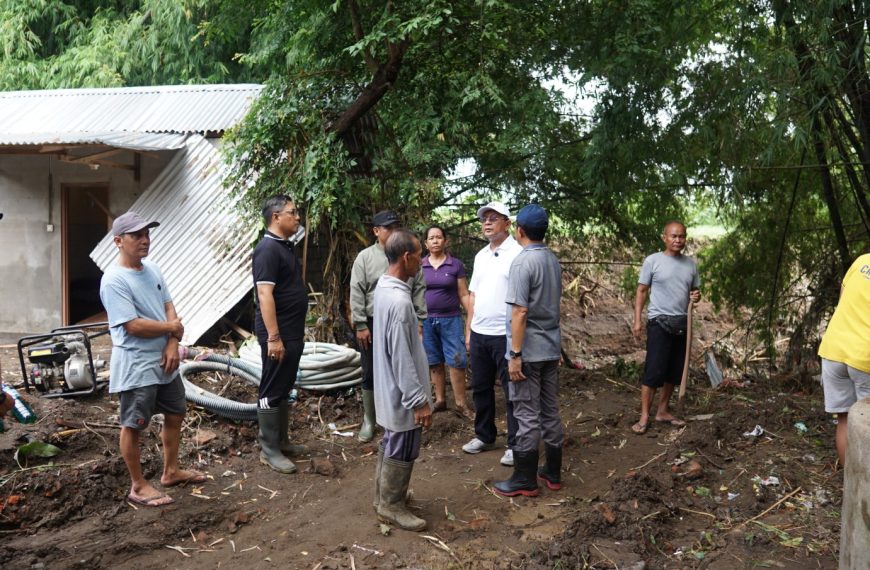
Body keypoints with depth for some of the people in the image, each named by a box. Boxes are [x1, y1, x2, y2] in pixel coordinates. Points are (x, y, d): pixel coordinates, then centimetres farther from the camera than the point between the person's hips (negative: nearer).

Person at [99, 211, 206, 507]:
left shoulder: (153, 270, 6)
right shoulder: (114, 280, -20)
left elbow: (169, 308, 7)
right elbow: (134, 326, -24)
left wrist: (172, 345, -9)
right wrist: (172, 328, -10)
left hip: (164, 361, 9)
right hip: (136, 366, -9)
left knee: (175, 414, 18)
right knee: (133, 425, 5)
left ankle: (171, 471, 34)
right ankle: (138, 486, 19)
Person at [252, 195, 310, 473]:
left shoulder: (285, 247, 13)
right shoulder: (268, 249, -17)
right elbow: (265, 295, -23)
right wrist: (273, 337, -25)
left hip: (292, 333, 10)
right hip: (278, 334, -10)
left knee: (284, 388, 16)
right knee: (272, 391, 0)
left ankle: (282, 440, 27)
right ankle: (269, 450, 9)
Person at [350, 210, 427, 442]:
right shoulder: (365, 257, -2)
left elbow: (419, 290, 7)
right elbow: (357, 294, -5)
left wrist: (419, 320, 2)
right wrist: (361, 325, -9)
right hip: (374, 324, -2)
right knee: (370, 375, 7)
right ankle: (369, 420, 22)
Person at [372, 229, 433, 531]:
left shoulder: (384, 286, 3)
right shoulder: (399, 300, -28)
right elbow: (402, 359, -26)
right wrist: (419, 400, -21)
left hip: (391, 389, 10)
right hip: (403, 393, -10)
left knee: (390, 444, 22)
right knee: (402, 450, 7)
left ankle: (384, 495, 37)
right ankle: (391, 505, 23)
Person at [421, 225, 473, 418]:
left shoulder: (456, 265, -2)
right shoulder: (419, 266, 4)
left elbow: (464, 294, 0)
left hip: (451, 320, -2)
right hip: (426, 321, 2)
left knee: (457, 361, -4)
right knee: (434, 362, 9)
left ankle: (460, 403, 6)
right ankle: (440, 399, 21)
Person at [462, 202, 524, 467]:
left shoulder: (517, 253, -10)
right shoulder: (480, 255, 14)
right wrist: (468, 330, 15)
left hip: (505, 335, -7)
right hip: (479, 334, 8)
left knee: (512, 392, 3)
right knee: (481, 388, 16)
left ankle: (515, 445, 13)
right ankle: (484, 436, 31)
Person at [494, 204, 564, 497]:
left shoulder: (523, 261, -17)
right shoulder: (553, 260, 9)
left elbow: (520, 312, -21)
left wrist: (515, 355, -18)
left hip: (529, 351, -8)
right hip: (551, 348, 8)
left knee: (528, 416, 0)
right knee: (550, 411, 14)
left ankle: (525, 480, 9)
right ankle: (553, 473, 23)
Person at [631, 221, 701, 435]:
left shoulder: (690, 264, 9)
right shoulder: (653, 261, -5)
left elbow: (695, 289, 19)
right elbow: (642, 291, -3)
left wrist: (696, 296, -6)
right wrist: (637, 320, -9)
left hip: (682, 323, 6)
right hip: (659, 322, -5)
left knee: (674, 371, 10)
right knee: (654, 370, -8)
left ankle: (662, 411, 22)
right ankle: (644, 416, -1)